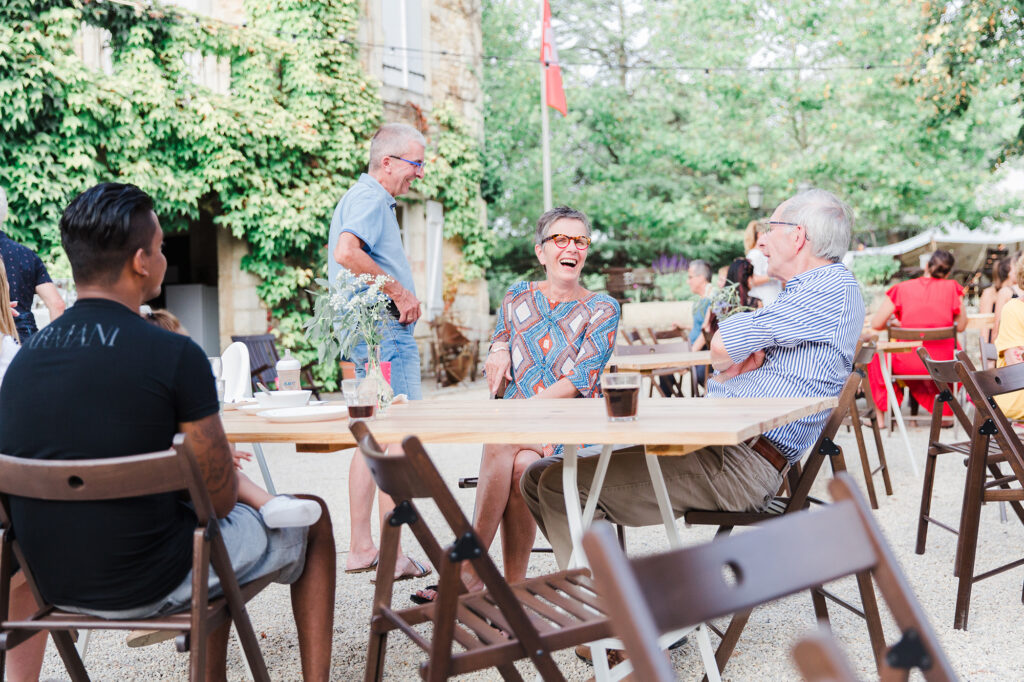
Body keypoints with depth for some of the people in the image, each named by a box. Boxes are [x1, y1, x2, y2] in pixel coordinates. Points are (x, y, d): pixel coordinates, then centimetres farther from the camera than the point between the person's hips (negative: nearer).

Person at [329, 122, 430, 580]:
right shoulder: (369, 199, -12)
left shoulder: (369, 198, 21)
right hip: (384, 332, -11)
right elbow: (346, 253, -29)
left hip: (372, 332, 11)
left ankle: (360, 548, 18)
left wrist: (401, 295, 14)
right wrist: (400, 291, -20)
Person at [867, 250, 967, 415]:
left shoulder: (902, 289, -5)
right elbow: (961, 326, 1)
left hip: (906, 365, -1)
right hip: (943, 365, 1)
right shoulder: (952, 288, -3)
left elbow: (876, 324, -5)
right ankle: (945, 412, 40)